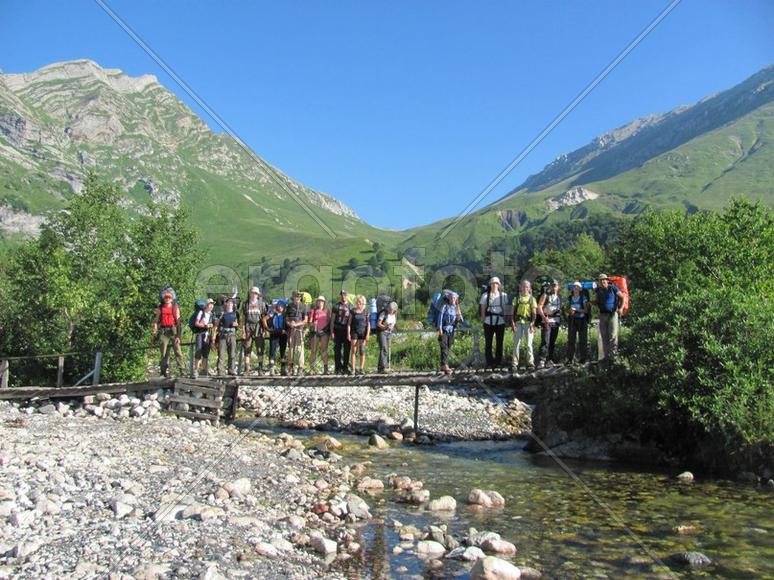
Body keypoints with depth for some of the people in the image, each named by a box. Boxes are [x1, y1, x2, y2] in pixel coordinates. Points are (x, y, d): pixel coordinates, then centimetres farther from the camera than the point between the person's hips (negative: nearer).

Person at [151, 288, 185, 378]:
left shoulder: (175, 307, 7)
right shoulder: (160, 308, 11)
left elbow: (179, 321, 3)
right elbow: (155, 321, 12)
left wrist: (178, 335, -4)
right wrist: (154, 333, 5)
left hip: (173, 331, -2)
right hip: (163, 332, 2)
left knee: (178, 351, -9)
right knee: (164, 353, 2)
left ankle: (183, 370, -10)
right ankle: (164, 371, 9)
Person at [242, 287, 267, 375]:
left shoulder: (261, 304, 8)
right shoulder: (245, 304, 10)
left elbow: (264, 317, 8)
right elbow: (243, 318, 10)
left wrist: (264, 329, 1)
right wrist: (243, 329, 0)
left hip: (258, 328, -1)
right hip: (248, 328, 1)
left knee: (260, 349, -2)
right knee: (247, 349, 1)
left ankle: (260, 369, 3)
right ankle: (246, 369, 4)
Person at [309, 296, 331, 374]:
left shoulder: (327, 311, 10)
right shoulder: (313, 311, 8)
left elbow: (329, 321, 12)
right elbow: (309, 322, 5)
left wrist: (330, 332, 1)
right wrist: (313, 324, -17)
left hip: (324, 332, 0)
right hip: (315, 332, 0)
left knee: (324, 350, -4)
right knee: (314, 350, 0)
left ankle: (325, 368, -6)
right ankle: (311, 368, 6)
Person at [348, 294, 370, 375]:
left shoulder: (366, 312, 6)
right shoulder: (352, 311, 5)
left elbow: (368, 324, 4)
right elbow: (349, 323, 4)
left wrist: (368, 334, -5)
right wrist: (348, 333, -3)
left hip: (363, 332, 0)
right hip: (354, 332, 0)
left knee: (362, 350, -1)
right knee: (353, 350, -1)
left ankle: (361, 369, 3)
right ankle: (353, 369, 1)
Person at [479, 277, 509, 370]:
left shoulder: (503, 295, 8)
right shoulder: (485, 295, 3)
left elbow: (505, 308, 11)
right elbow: (482, 308, 4)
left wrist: (504, 318, 5)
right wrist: (483, 318, -1)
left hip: (500, 321, 1)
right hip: (489, 322, -1)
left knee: (499, 342, 5)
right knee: (488, 343, 1)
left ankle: (498, 361, 16)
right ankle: (489, 363, 8)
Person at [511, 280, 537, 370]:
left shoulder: (532, 299, 7)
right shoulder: (517, 298, 10)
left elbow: (534, 313, 3)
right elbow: (513, 311, 8)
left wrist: (532, 324, -9)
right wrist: (512, 322, -4)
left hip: (528, 323, -1)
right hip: (518, 323, 1)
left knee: (529, 343, 0)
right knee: (516, 343, -1)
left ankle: (530, 362, 6)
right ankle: (515, 363, 3)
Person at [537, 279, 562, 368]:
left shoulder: (559, 297, 16)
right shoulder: (545, 295, 0)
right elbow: (539, 307, -7)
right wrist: (544, 317, -19)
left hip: (556, 321, 6)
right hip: (546, 321, -6)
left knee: (553, 342, 8)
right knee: (545, 341, -13)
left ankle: (549, 359, 15)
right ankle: (542, 360, -17)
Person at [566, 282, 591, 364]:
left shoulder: (583, 298, 0)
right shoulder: (570, 298, 9)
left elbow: (586, 310, -4)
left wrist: (576, 309, -15)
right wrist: (570, 311, -8)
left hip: (582, 320, -2)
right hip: (572, 320, 3)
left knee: (582, 339, -2)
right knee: (571, 339, -2)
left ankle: (583, 358, 4)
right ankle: (570, 358, 0)